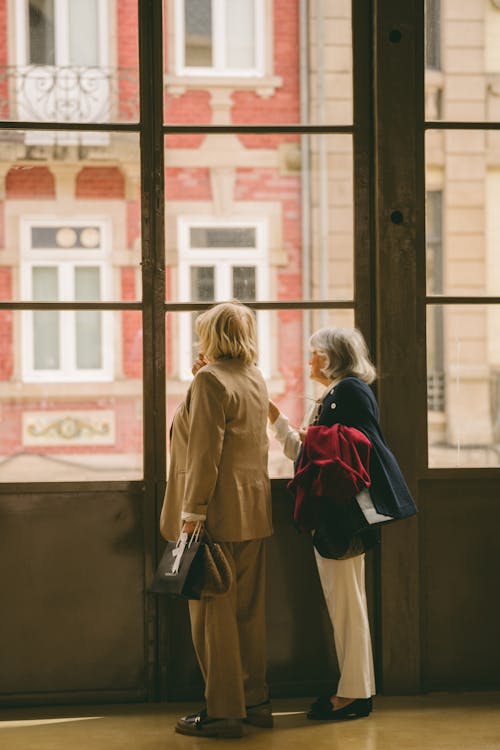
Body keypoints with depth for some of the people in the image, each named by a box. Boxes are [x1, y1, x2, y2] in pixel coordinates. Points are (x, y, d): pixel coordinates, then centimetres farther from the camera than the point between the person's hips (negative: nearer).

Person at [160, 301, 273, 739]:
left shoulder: (210, 379, -13)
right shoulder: (256, 379, 12)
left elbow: (205, 452, -19)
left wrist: (193, 513, -18)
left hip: (218, 513, -8)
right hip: (254, 513, 8)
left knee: (213, 612, -2)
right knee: (249, 609, 14)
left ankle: (224, 712, 2)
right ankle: (255, 699, 21)